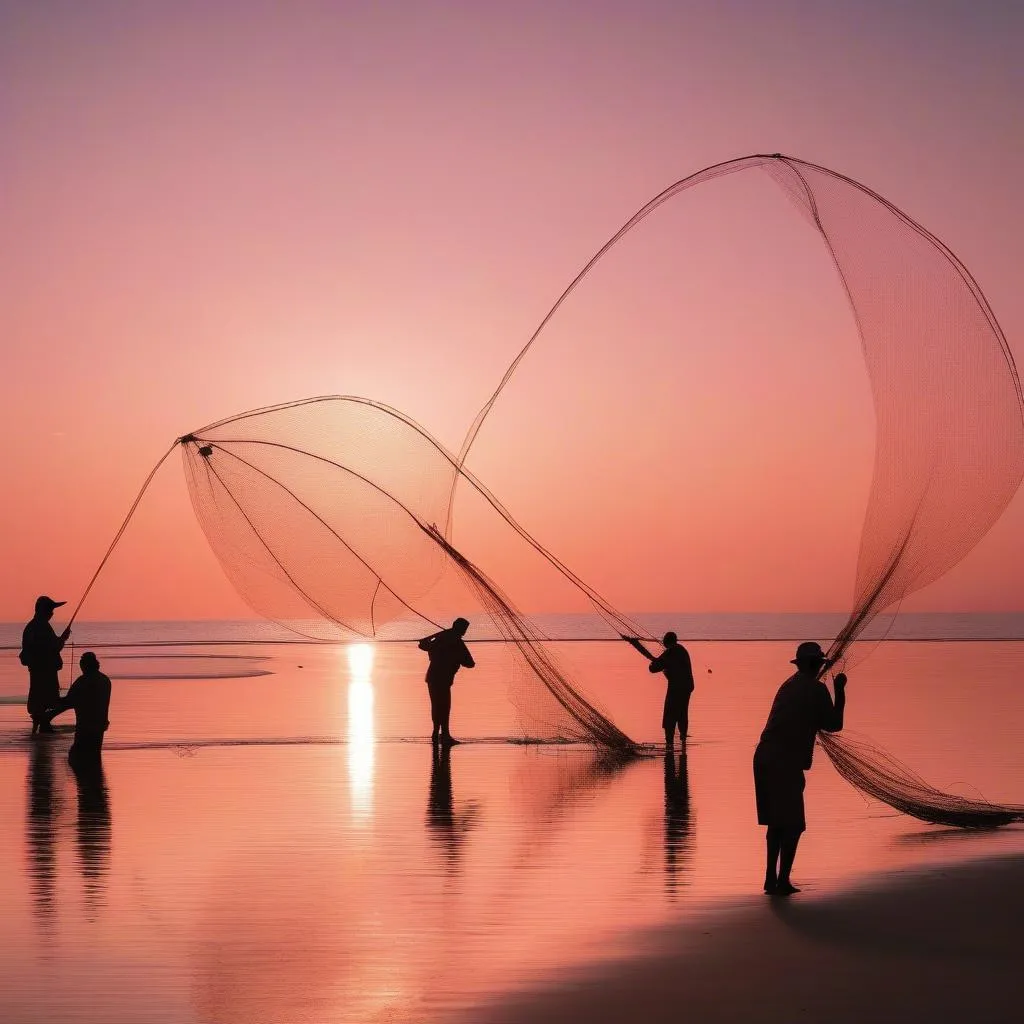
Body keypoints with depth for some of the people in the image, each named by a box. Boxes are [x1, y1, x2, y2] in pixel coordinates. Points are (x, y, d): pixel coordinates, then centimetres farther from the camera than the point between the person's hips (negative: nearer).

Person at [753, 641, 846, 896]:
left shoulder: (789, 686, 17)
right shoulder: (817, 689, -5)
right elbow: (833, 724, 1)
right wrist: (840, 691, 11)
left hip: (765, 758, 7)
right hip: (786, 763, -7)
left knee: (776, 821, 16)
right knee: (792, 824, 0)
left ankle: (771, 878, 19)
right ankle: (782, 881, -2)